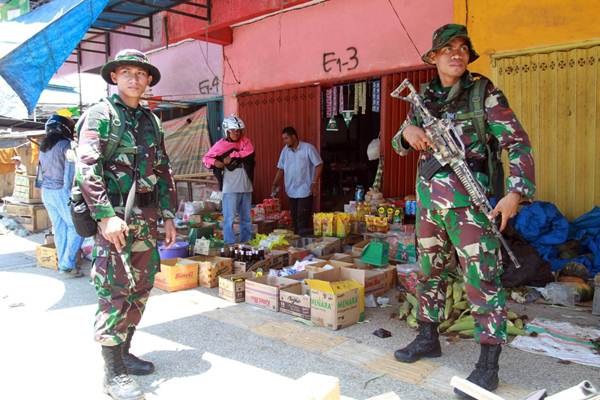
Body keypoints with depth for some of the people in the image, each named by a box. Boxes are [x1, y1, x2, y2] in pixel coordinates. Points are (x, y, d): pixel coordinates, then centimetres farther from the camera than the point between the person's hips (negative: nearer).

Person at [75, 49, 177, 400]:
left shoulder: (151, 120, 16)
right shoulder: (101, 115, -3)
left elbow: (164, 170, 18)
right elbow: (88, 168, -13)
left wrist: (168, 215, 13)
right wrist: (106, 215, -21)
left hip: (147, 217, 7)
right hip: (115, 215, -7)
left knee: (141, 288, 12)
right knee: (116, 292, -4)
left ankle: (124, 353, 28)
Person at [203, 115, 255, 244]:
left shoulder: (245, 141, 8)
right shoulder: (221, 145, -1)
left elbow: (250, 152, -11)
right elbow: (206, 158, -2)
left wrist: (232, 156, -14)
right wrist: (217, 163, -21)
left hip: (246, 187, 4)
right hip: (230, 189, -4)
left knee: (246, 219, 12)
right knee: (229, 218, -6)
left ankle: (246, 243, 23)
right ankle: (230, 245, 1)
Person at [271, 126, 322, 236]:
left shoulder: (308, 148, -10)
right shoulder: (285, 150, 6)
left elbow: (319, 165, -8)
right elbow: (281, 168, 13)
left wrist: (315, 182, -14)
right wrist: (275, 184, 5)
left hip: (305, 190, -5)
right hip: (291, 190, 6)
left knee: (303, 218, -5)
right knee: (294, 217, 11)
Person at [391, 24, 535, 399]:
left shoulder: (483, 92, -2)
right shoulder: (424, 97, 11)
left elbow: (518, 142, -5)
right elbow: (399, 145, 18)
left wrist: (516, 192, -16)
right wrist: (407, 132, -6)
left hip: (468, 199, -5)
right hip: (428, 199, 6)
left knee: (482, 278, -4)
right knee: (430, 272, 15)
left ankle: (488, 366, 7)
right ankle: (428, 338, 32)